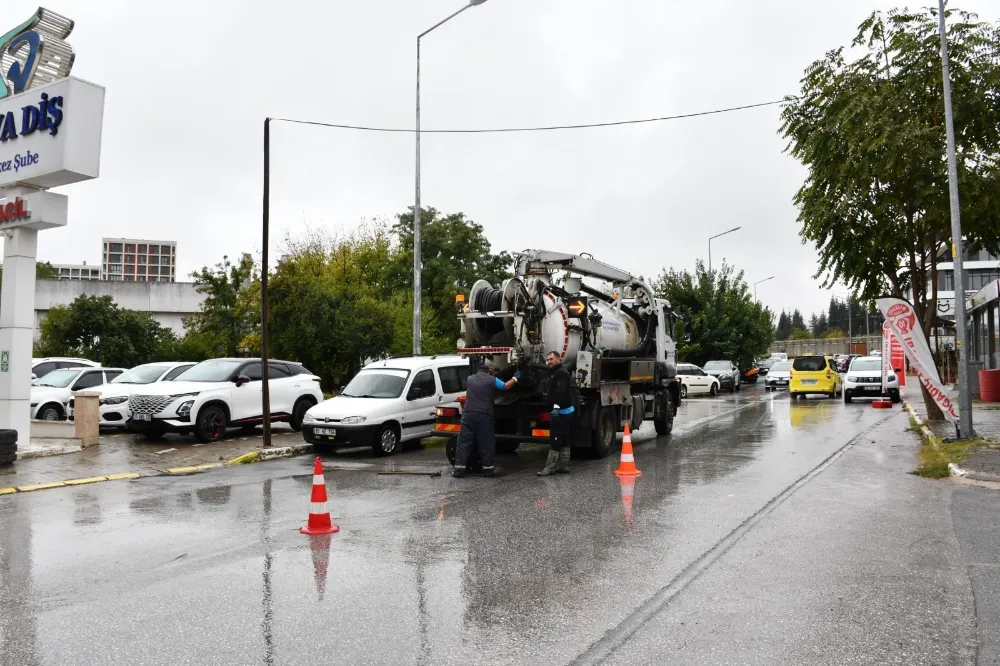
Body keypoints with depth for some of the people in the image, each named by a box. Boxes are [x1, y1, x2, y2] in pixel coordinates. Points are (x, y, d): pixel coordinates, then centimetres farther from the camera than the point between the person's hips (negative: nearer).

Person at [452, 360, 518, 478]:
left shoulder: (470, 379, 10)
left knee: (464, 441, 4)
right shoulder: (492, 380, -1)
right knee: (486, 443, 6)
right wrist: (514, 378, 29)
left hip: (469, 414, 3)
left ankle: (459, 468, 1)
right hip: (485, 415, -2)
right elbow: (506, 386, 10)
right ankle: (488, 469, 9)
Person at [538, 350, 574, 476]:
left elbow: (561, 392, -28)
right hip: (565, 411, 11)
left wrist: (557, 406, -37)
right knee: (564, 440, 12)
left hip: (561, 411, -11)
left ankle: (550, 467, -13)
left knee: (555, 440, -12)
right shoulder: (556, 373, 22)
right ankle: (563, 466, 16)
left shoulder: (561, 373, -14)